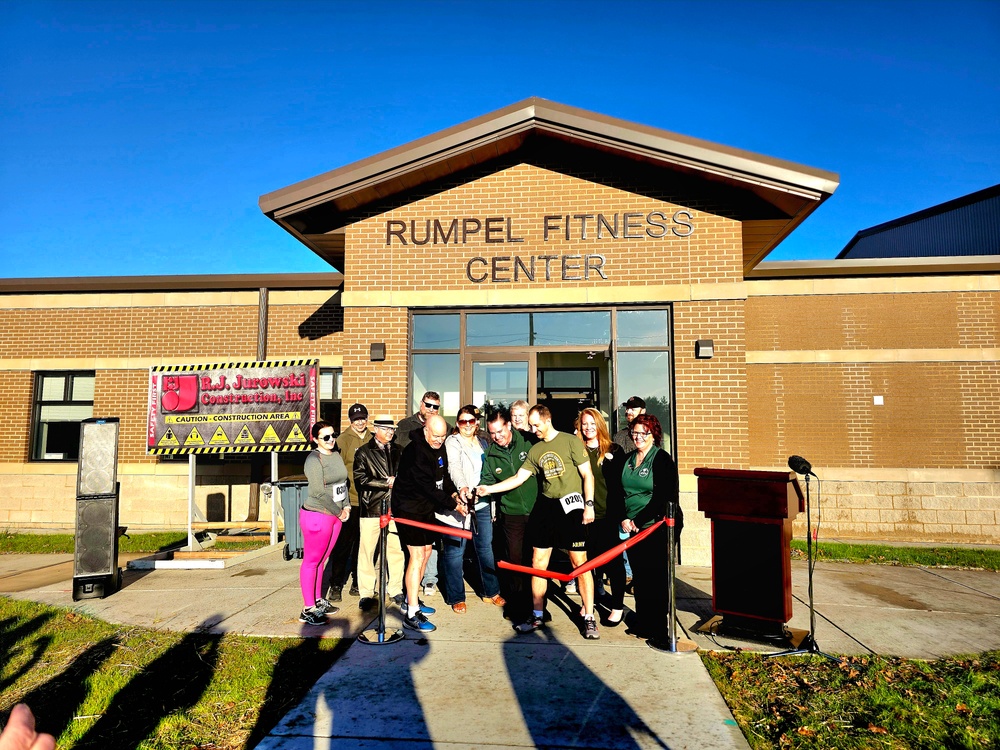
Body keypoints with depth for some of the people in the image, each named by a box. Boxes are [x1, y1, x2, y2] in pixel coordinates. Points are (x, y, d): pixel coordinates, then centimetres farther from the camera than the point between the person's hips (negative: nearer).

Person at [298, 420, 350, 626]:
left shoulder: (336, 455, 11)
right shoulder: (314, 459, -14)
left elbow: (343, 482, 17)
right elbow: (318, 492, -19)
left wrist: (346, 506, 3)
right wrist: (339, 512, -11)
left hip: (336, 516, 7)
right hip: (316, 515, -7)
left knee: (321, 559, 16)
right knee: (312, 561, 1)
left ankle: (318, 600, 27)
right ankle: (308, 610, 7)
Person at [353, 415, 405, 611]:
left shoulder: (398, 451, 16)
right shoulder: (363, 452, 4)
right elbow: (361, 479, -6)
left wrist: (397, 481, -1)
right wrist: (386, 483, -9)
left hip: (394, 507, 3)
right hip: (371, 508, -3)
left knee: (397, 550, 3)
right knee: (367, 552, 1)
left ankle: (395, 589, 19)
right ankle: (366, 593, 12)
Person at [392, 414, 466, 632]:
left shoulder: (440, 448, 4)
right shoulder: (415, 452, -25)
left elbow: (443, 476, 14)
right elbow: (428, 486, -27)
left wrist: (453, 492, -4)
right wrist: (453, 505, -22)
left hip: (427, 508, 9)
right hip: (409, 508, -9)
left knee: (426, 552, 15)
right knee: (417, 556, -11)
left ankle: (411, 599, 31)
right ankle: (411, 614, -6)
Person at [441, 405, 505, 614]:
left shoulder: (483, 443, 14)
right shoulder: (452, 442, -6)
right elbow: (454, 467, -24)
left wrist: (491, 497, 17)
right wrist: (462, 487, -42)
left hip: (482, 503, 6)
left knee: (485, 548, 14)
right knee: (455, 551, 1)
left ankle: (491, 591, 28)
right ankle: (456, 598, 13)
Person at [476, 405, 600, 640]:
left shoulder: (570, 441, -5)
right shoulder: (535, 450, 10)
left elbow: (587, 474, -5)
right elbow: (519, 477, 9)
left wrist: (589, 504, -12)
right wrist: (489, 488, 2)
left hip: (570, 506, -5)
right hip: (545, 506, 6)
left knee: (579, 562, -2)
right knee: (538, 562, 7)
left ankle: (589, 618, 11)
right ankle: (537, 615, 21)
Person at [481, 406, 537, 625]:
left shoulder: (528, 441, -7)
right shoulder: (490, 454, 0)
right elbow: (487, 482, 5)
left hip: (536, 509, -1)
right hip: (511, 513, 1)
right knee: (514, 559, 5)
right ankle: (517, 605, 22)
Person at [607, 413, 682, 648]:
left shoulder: (662, 459, -8)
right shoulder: (627, 460, 11)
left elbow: (664, 497, -15)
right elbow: (617, 492, 13)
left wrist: (639, 520, -15)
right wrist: (623, 518, 0)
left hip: (658, 527, -6)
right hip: (634, 529, 6)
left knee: (656, 578, -2)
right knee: (639, 576, 11)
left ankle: (659, 628, 9)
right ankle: (642, 622, 24)